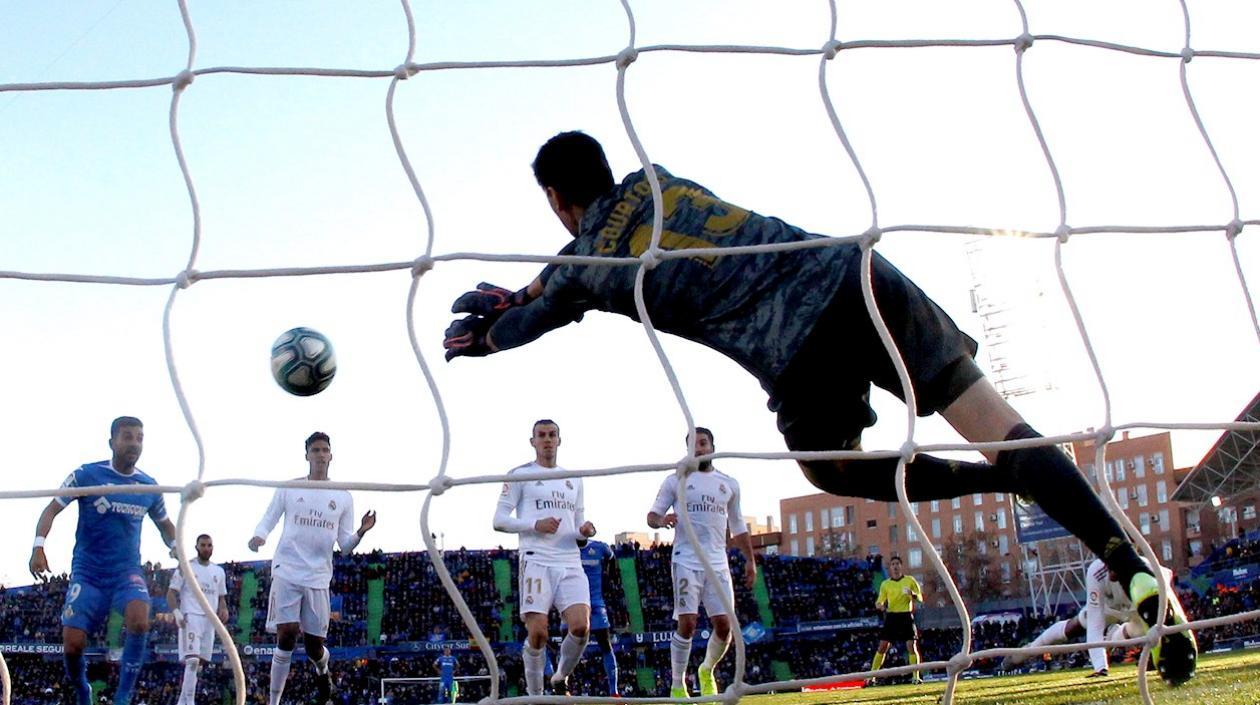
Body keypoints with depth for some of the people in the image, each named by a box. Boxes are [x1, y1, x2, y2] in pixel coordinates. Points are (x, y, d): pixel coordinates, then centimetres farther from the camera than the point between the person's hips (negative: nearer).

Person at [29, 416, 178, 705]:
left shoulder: (149, 486, 4)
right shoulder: (86, 475, -5)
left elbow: (165, 524, 20)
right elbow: (51, 509, -4)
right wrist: (38, 546, -20)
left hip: (127, 570, 1)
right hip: (88, 570, -1)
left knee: (139, 620, -29)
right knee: (72, 643, -11)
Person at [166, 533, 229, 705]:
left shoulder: (219, 572, 18)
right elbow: (171, 593, 0)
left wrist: (223, 609, 0)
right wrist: (176, 612, -18)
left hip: (210, 620, 6)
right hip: (190, 617, -5)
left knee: (198, 663, 7)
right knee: (192, 661, -19)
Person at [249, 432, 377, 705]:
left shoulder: (343, 497, 9)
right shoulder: (289, 488, 6)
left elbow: (345, 546, 10)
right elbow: (268, 520, 8)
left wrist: (361, 532, -11)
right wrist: (259, 536, -15)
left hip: (319, 577, 2)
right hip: (287, 571, -2)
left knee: (314, 644, 4)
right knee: (287, 636, -14)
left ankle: (322, 671, 40)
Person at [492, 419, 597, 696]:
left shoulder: (574, 479, 22)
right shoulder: (520, 475, 7)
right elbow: (499, 520, 1)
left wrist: (586, 530, 2)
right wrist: (535, 525, -14)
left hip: (570, 563, 4)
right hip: (536, 561, -4)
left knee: (581, 626, -14)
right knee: (538, 633, -11)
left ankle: (560, 679, 11)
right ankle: (535, 695, 7)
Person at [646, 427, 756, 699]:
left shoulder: (729, 484, 15)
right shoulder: (676, 481, 6)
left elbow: (738, 527, 22)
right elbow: (652, 515, 3)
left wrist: (750, 561, 15)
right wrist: (661, 520, -20)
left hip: (718, 564, 3)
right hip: (686, 562, -3)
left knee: (724, 624, -4)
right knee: (687, 623, -12)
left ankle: (707, 671, 23)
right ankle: (677, 685, 0)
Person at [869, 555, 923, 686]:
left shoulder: (910, 580, 5)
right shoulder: (885, 584, 8)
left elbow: (920, 599, 5)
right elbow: (879, 602, 9)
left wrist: (913, 595, -17)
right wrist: (880, 606, -15)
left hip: (906, 616, -1)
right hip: (891, 616, 1)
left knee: (911, 646, -10)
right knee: (882, 647, -3)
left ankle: (916, 676, -3)